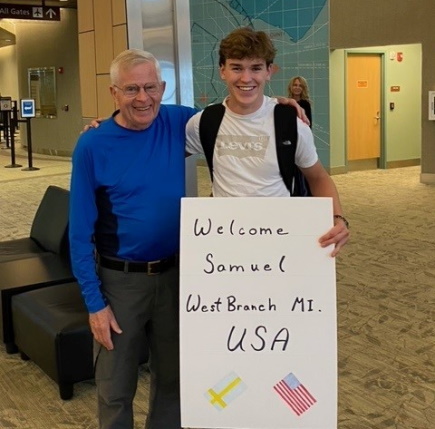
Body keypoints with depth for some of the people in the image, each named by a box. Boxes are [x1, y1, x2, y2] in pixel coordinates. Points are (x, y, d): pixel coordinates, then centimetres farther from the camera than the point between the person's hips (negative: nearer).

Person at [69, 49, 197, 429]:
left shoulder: (179, 123, -5)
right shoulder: (93, 146, -13)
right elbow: (80, 232, -10)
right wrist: (95, 302, -12)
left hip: (175, 273, 3)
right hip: (119, 280, -3)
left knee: (172, 376, 19)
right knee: (116, 388, 10)